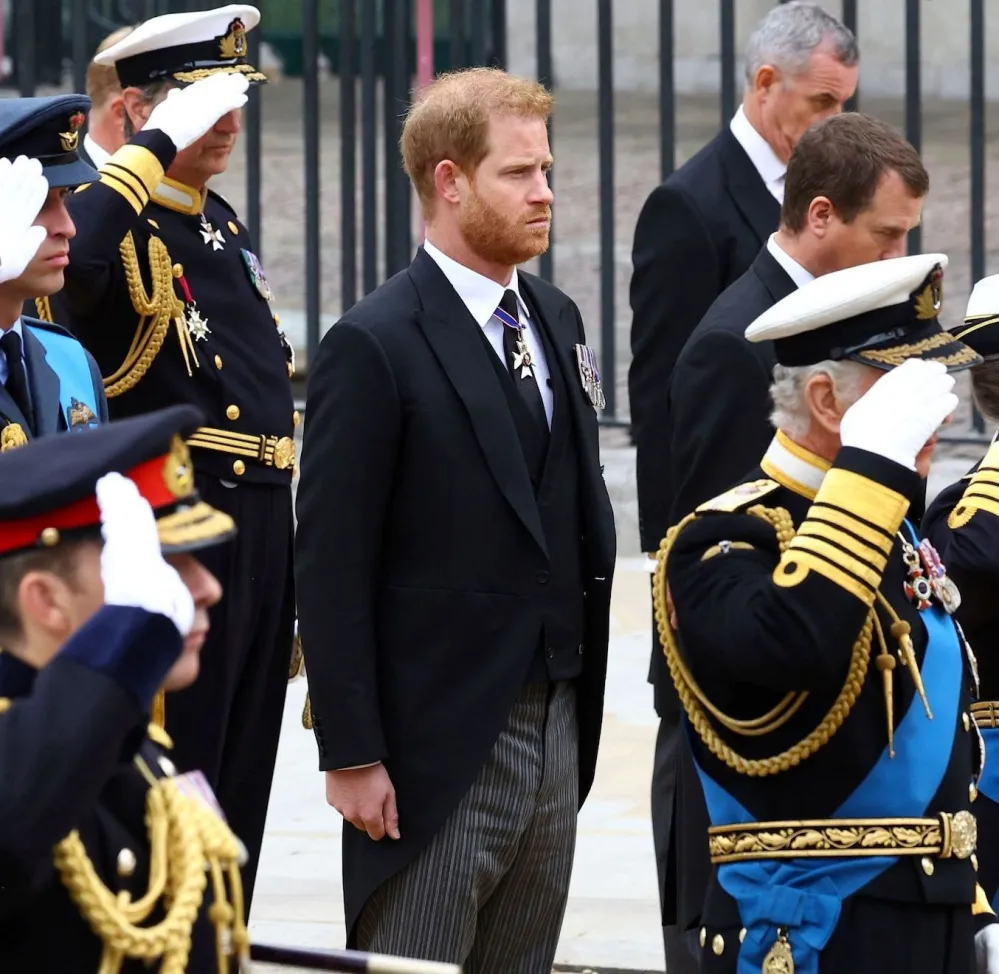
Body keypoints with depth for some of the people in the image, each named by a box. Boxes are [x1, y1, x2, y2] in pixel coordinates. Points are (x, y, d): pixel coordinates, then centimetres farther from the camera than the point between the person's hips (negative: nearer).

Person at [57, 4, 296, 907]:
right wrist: (159, 146, -29)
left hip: (261, 536, 9)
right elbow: (68, 257, -38)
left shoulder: (221, 223, 17)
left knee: (239, 790, 12)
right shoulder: (125, 231, -11)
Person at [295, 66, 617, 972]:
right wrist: (351, 756, -14)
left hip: (556, 732, 7)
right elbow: (331, 569, -11)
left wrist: (581, 707, 11)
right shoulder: (375, 347, -10)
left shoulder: (555, 320, 12)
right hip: (437, 751, -7)